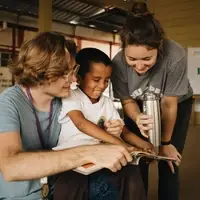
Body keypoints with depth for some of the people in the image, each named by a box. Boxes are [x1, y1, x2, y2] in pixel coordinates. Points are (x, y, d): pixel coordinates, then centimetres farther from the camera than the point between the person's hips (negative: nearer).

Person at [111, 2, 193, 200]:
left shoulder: (175, 56, -37)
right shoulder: (118, 63, -30)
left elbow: (169, 104, -25)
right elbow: (127, 101, -13)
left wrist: (165, 141, -11)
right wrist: (137, 118, -36)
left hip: (177, 105, -1)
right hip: (140, 107, 2)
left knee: (168, 164, -5)